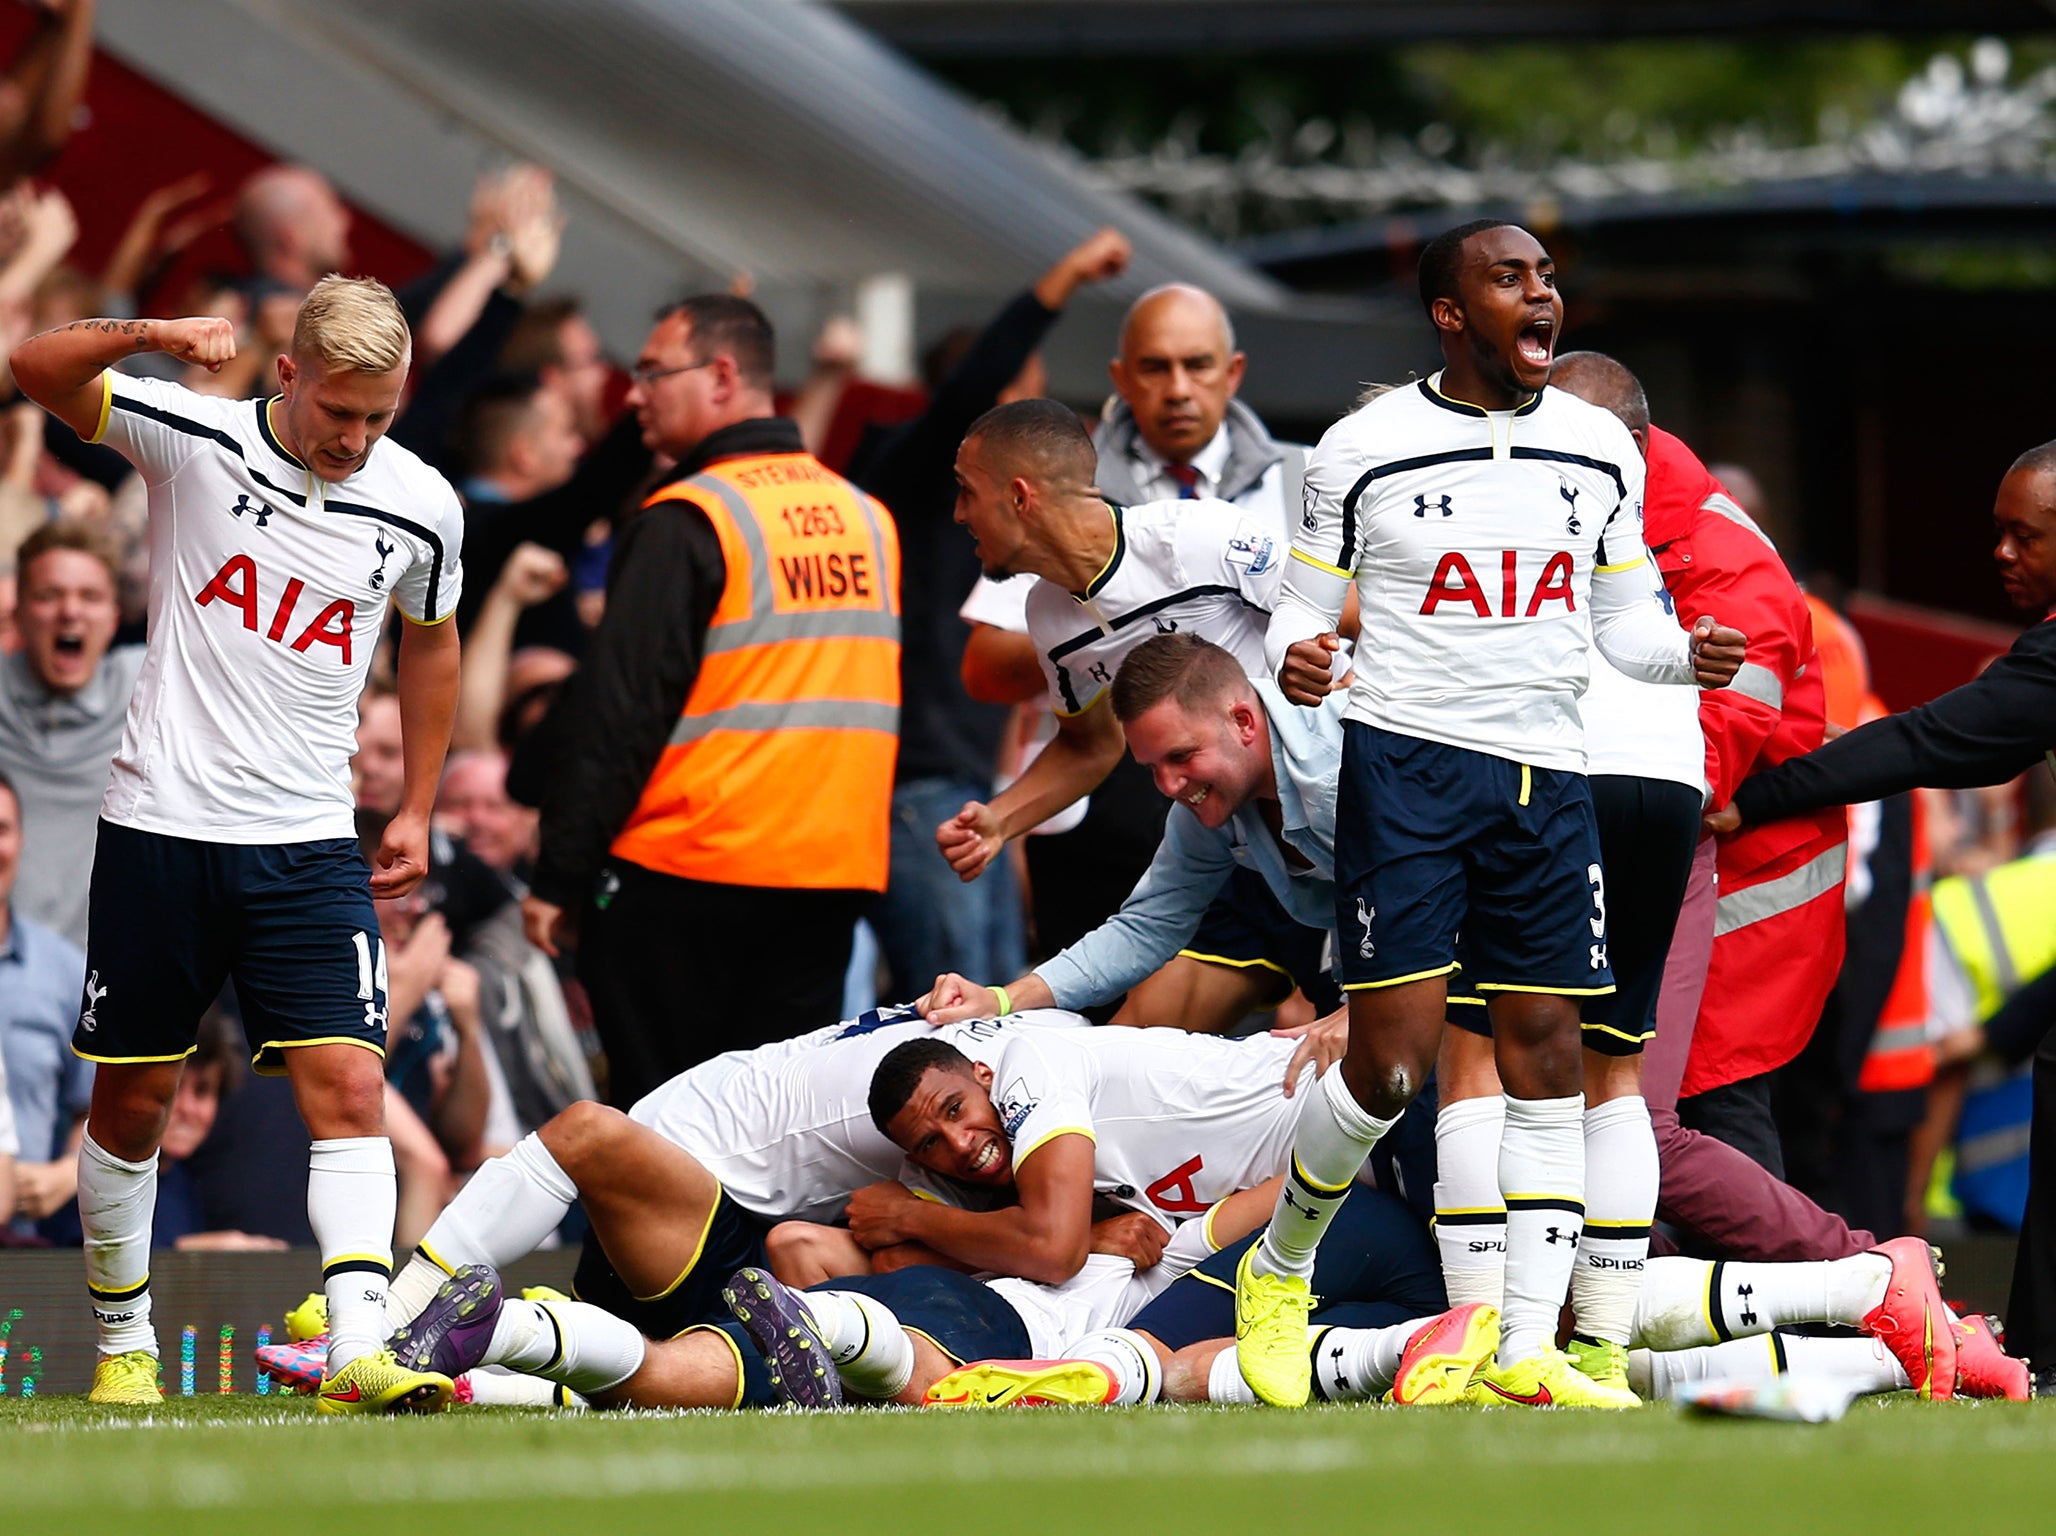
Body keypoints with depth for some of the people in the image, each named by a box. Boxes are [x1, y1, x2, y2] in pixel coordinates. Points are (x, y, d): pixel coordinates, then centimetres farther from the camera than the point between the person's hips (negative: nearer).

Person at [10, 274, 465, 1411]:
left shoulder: (420, 508, -1)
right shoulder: (193, 440, -7)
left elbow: (429, 639, 18)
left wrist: (416, 809, 18)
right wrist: (147, 334, -32)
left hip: (306, 846, 1)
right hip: (160, 824, -1)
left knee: (348, 1085, -14)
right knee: (133, 1098, 6)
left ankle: (359, 1358, -22)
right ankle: (123, 1345, 23)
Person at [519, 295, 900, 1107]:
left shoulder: (689, 521, -10)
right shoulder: (868, 517, 12)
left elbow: (619, 713, -13)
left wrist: (560, 878, -9)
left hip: (689, 872, -6)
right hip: (836, 875, 6)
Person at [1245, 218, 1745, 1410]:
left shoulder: (1601, 450, 10)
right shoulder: (1365, 450, -2)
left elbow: (1623, 619, 16)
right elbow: (1308, 606, 4)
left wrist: (1687, 654, -5)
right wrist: (1297, 657, -18)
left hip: (1546, 775, 4)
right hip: (1408, 762, -4)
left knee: (1547, 1057, 1)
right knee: (1393, 1060, -12)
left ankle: (1530, 1351, 4)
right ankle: (1279, 1272, 13)